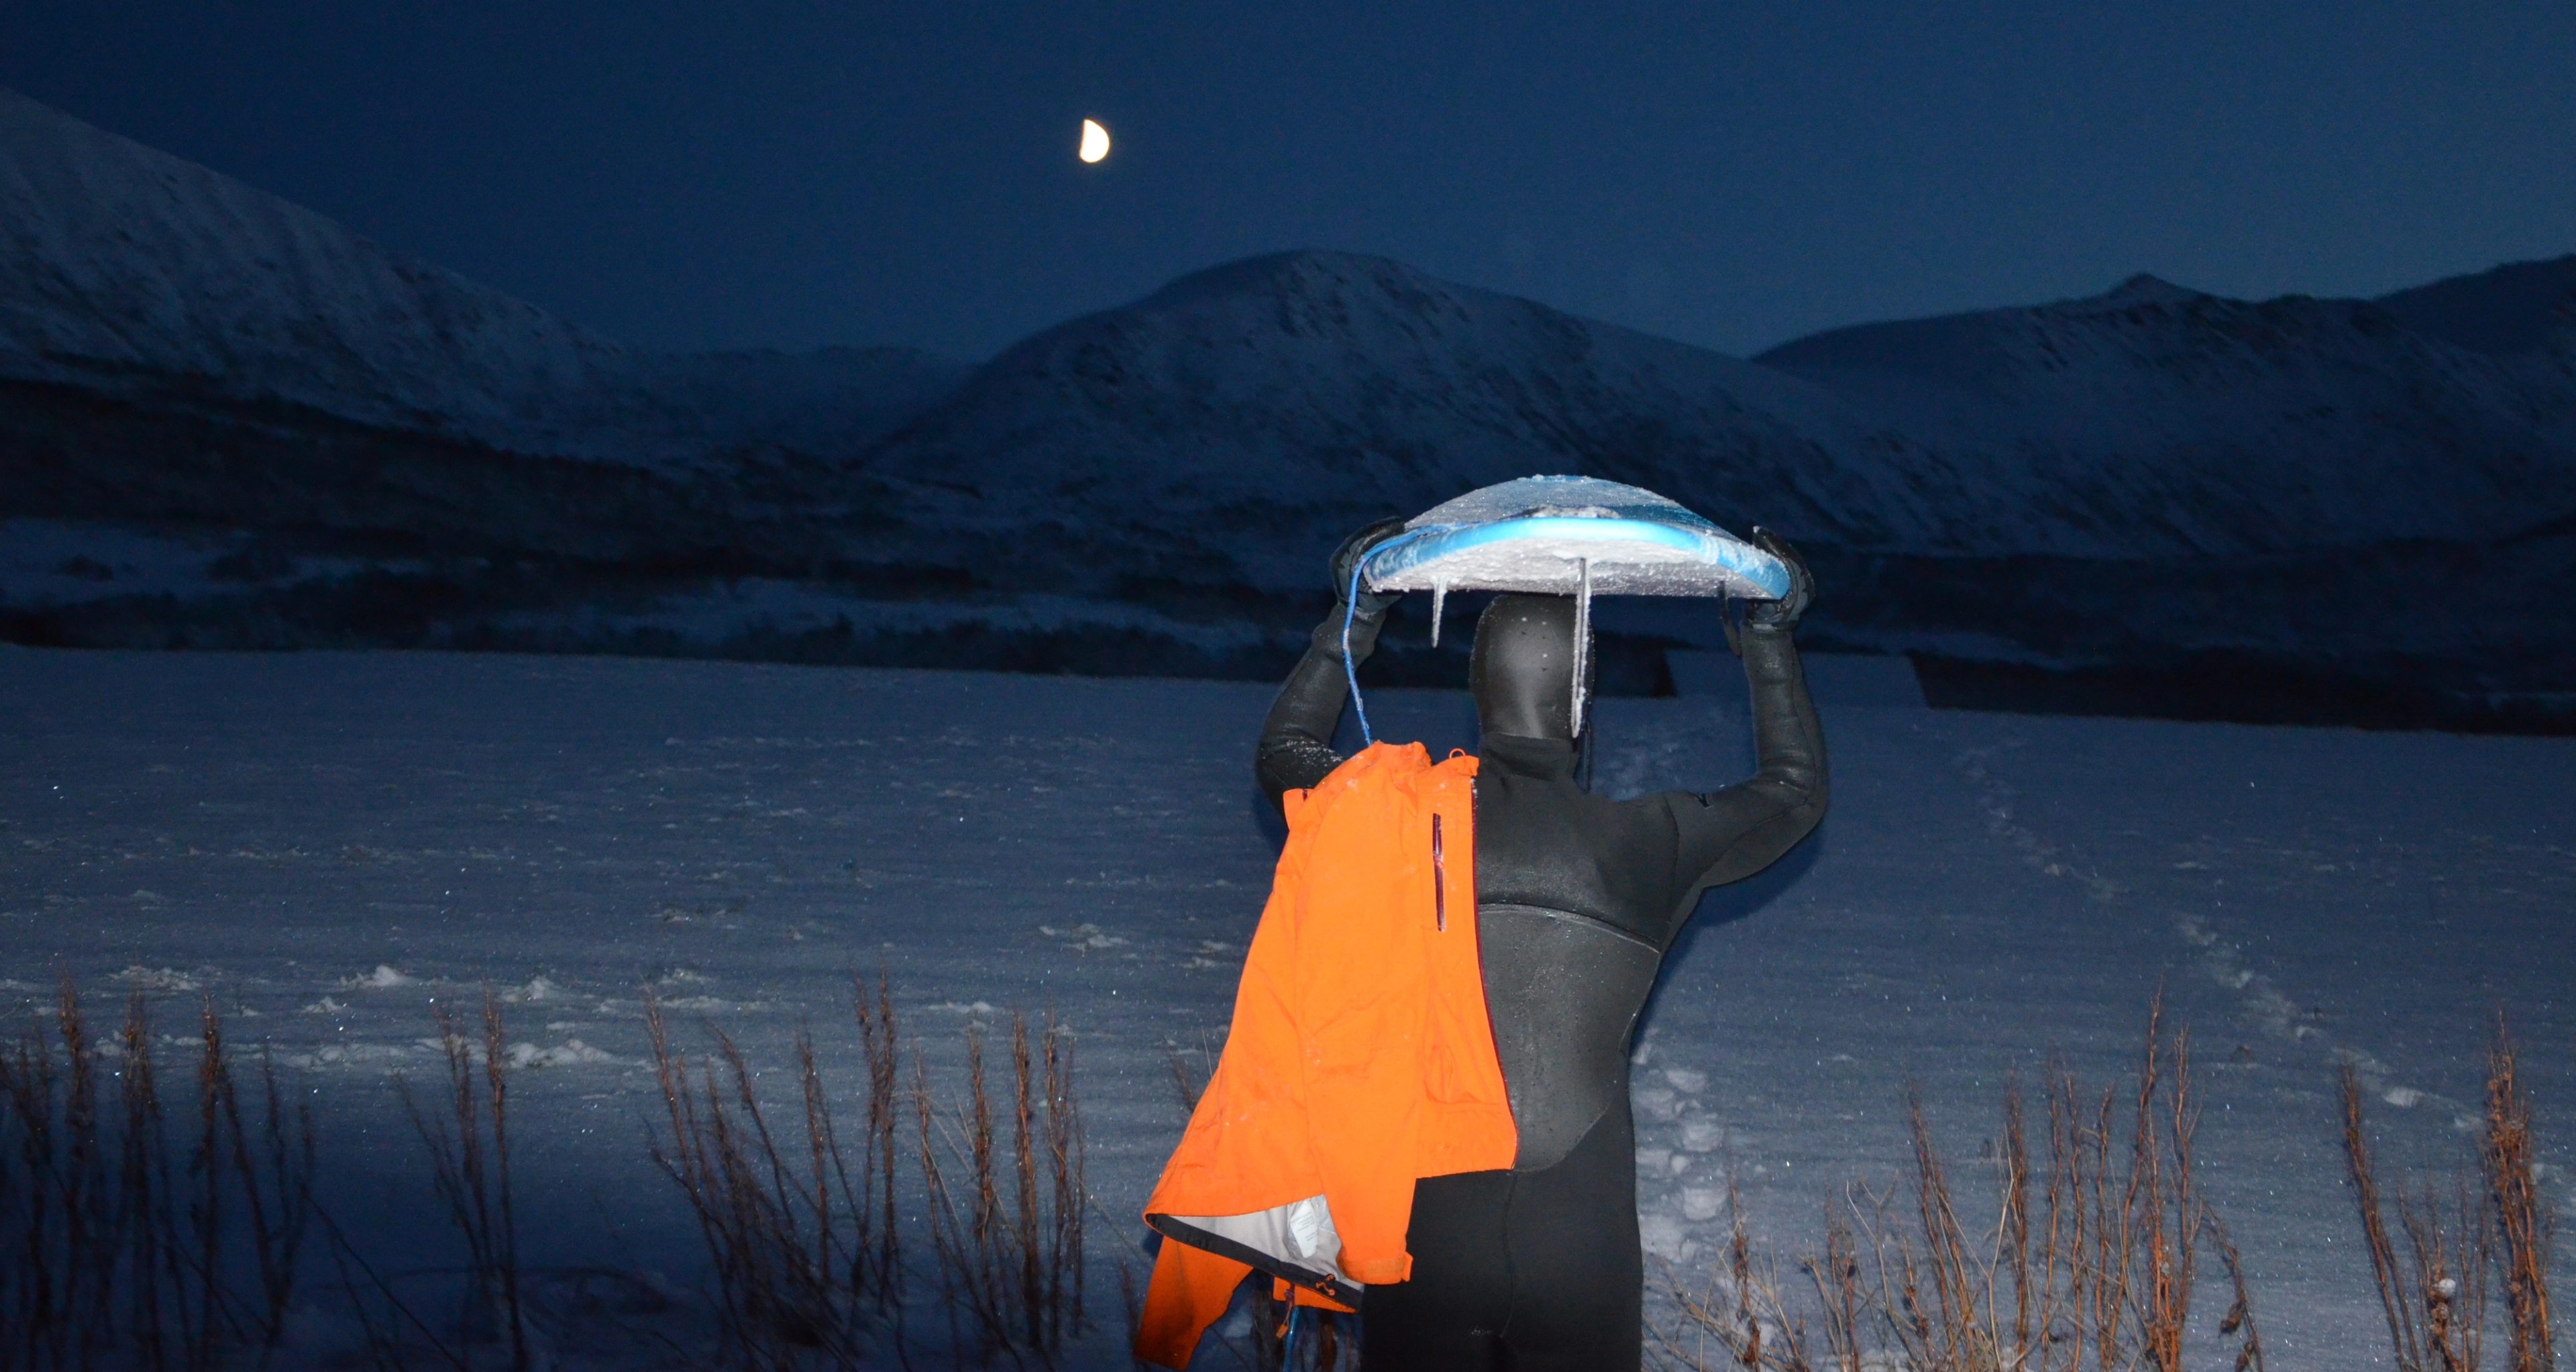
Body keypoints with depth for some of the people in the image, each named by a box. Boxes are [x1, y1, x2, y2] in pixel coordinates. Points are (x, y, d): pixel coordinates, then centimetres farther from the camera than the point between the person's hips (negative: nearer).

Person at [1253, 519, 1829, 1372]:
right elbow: (1795, 791, 15)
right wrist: (1769, 637, 24)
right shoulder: (1649, 846, -6)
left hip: (1423, 1223, 1)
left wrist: (1355, 618, 23)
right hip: (1582, 1243, 0)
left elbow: (1285, 752, 17)